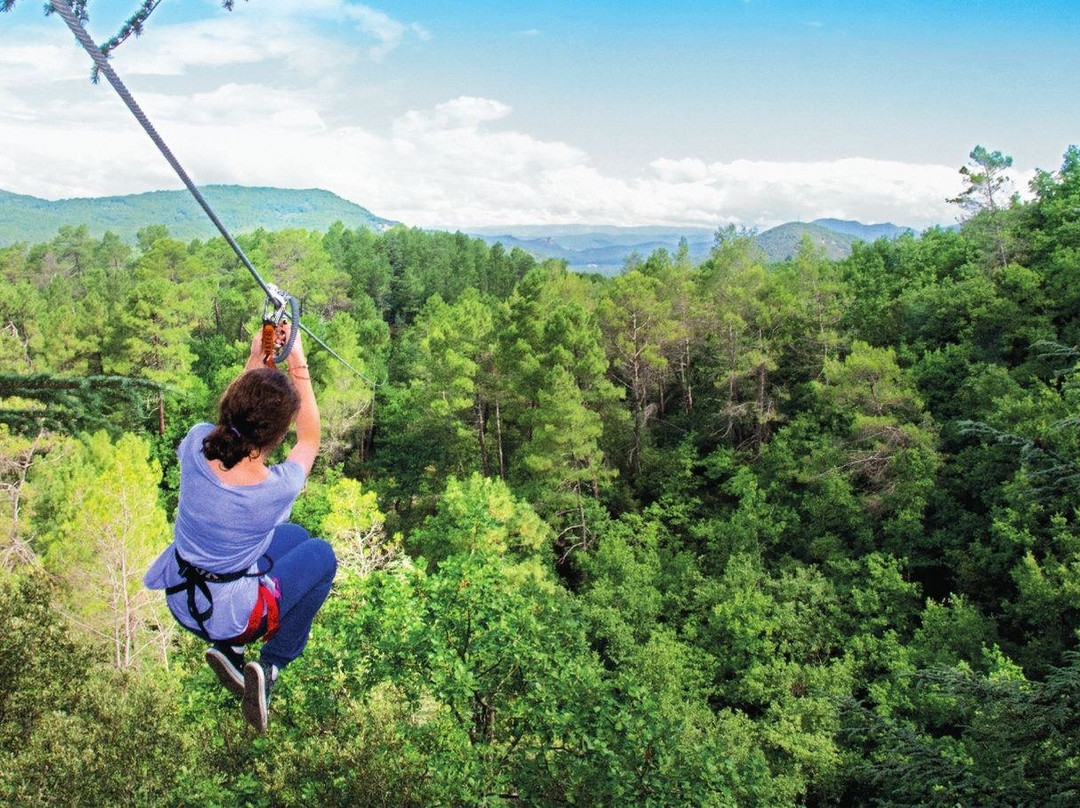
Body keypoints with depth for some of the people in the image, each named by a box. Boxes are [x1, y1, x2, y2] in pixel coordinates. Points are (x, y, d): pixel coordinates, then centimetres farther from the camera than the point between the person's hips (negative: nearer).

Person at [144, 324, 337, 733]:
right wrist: (298, 365, -9)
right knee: (321, 556, 19)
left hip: (178, 599, 5)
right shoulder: (277, 488, -31)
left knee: (293, 536, 25)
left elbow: (230, 420, 5)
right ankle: (270, 665, 12)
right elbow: (309, 439, -8)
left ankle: (226, 649, 19)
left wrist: (253, 362, 3)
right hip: (230, 615, -5)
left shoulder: (196, 445, -22)